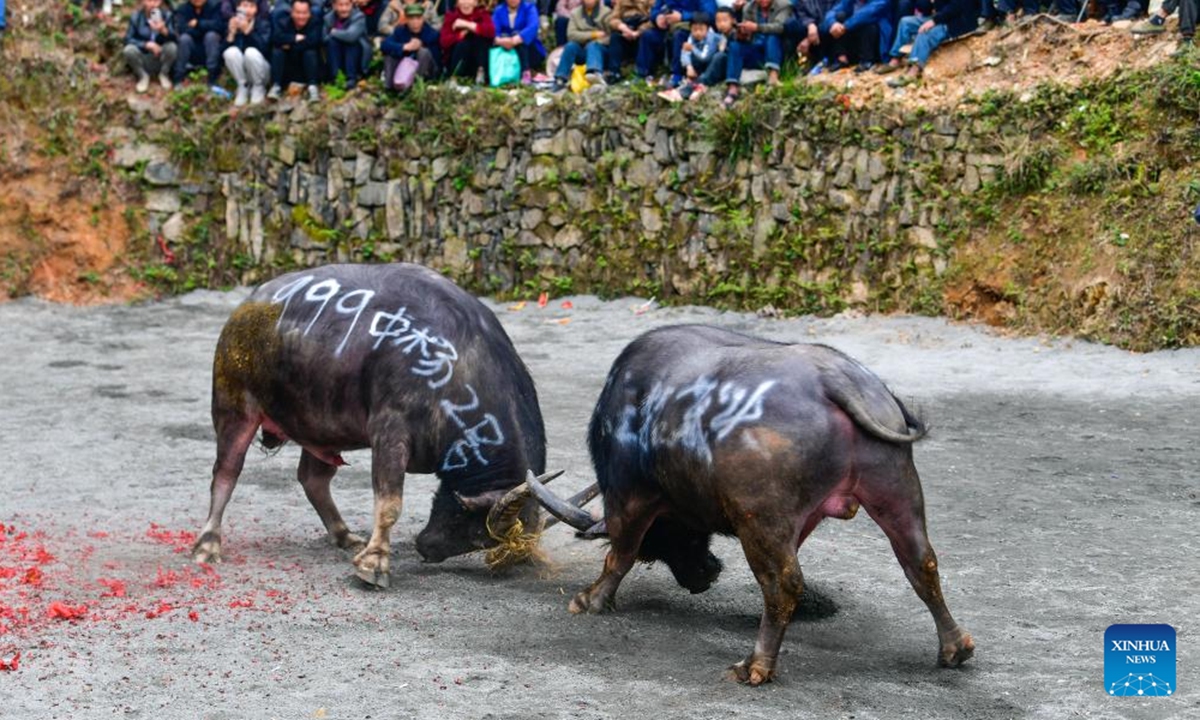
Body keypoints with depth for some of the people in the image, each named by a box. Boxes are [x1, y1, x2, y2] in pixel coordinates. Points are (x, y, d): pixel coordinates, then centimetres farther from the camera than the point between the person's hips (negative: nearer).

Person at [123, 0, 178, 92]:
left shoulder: (167, 15, -9)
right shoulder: (136, 16, -9)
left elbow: (173, 39, -19)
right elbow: (128, 39, -11)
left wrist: (163, 30, -40)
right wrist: (146, 45, -27)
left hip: (161, 58, 0)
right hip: (142, 60, 0)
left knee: (172, 47, -30)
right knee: (129, 50, -30)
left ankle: (164, 75, -1)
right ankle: (143, 76, -3)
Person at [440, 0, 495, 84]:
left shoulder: (482, 14, -5)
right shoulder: (451, 16, -3)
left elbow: (491, 31, -26)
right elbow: (444, 41, -16)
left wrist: (467, 24, -25)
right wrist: (462, 34, -25)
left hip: (477, 57, 1)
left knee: (481, 36, -23)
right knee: (463, 44, -30)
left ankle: (481, 72, -22)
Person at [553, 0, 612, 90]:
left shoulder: (606, 12, 2)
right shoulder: (575, 13, 11)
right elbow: (571, 34, -4)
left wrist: (596, 42, -21)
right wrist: (593, 35, -12)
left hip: (602, 51, -3)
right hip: (582, 52, 3)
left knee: (592, 46, -35)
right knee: (570, 46, -26)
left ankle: (596, 74, -68)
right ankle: (560, 81, -37)